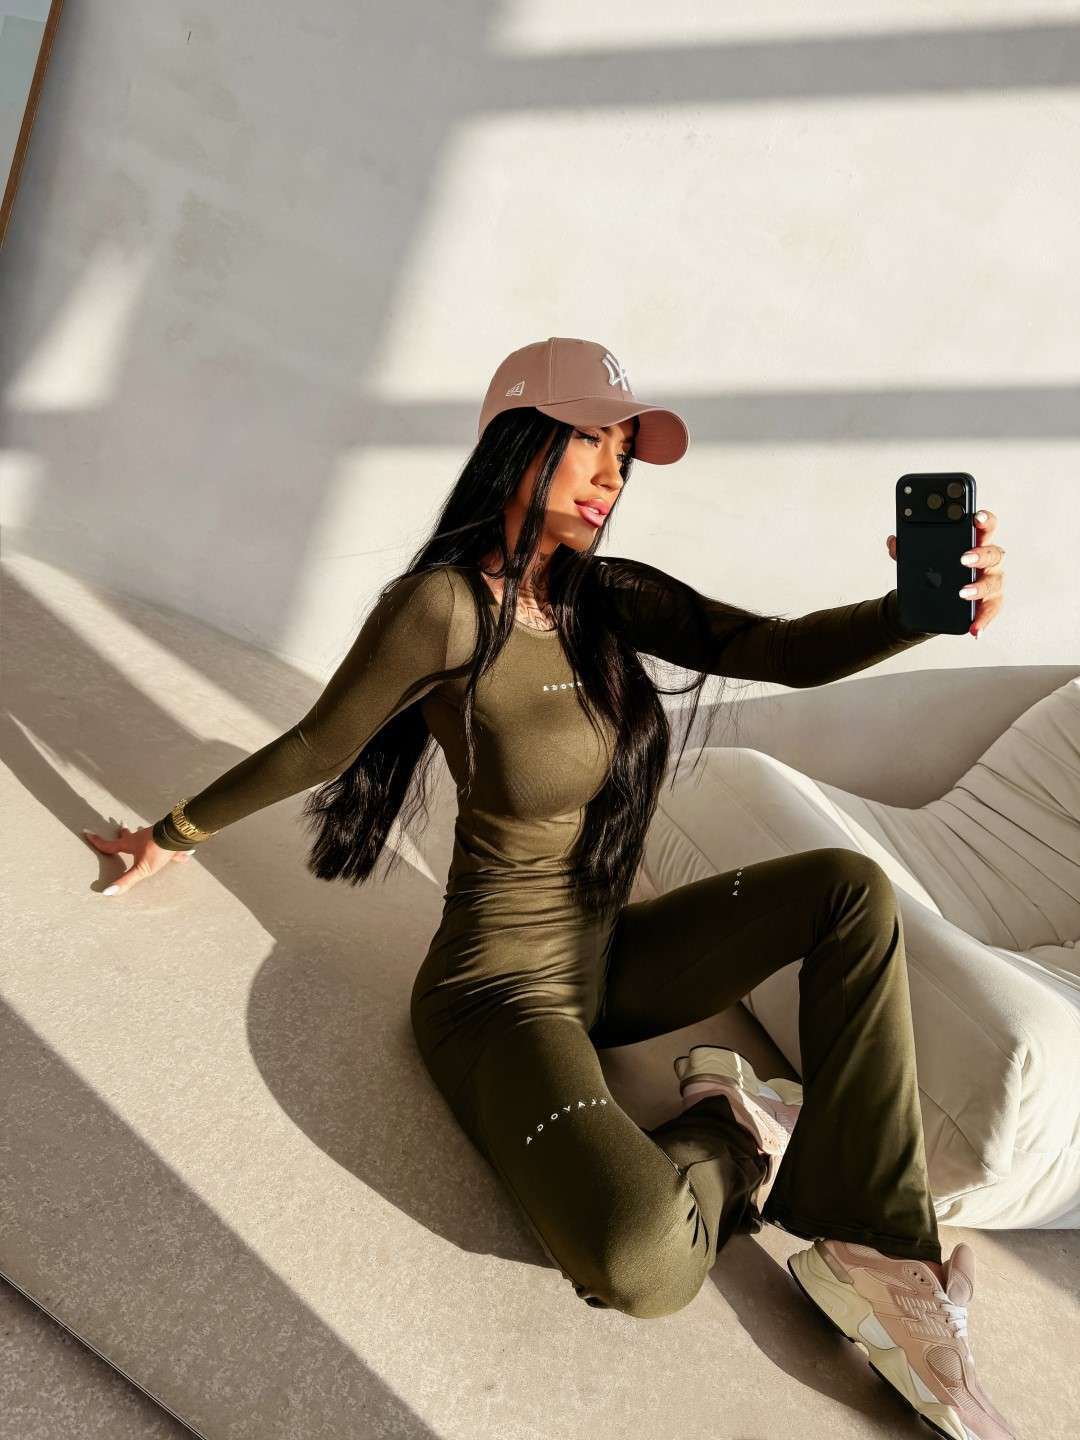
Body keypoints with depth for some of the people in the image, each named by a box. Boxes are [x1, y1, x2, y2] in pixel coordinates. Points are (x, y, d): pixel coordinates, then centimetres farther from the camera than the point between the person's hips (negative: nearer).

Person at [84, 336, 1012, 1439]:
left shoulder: (610, 595, -1)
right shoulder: (447, 605, -20)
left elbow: (788, 652, -7)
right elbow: (314, 746, -8)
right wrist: (173, 835, 4)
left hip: (609, 957, 7)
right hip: (504, 985, -7)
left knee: (850, 886, -5)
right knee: (639, 1264, -31)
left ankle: (875, 1242, -3)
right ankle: (735, 1134, 5)